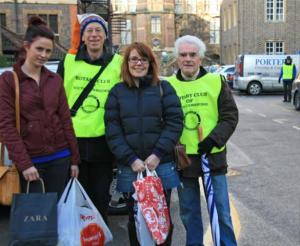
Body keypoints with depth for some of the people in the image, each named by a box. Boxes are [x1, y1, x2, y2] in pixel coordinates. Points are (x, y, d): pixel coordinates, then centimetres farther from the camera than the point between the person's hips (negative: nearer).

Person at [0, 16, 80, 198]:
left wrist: (74, 159, 7)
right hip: (29, 159, -3)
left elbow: (66, 120, 9)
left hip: (59, 157, 3)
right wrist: (23, 163, -14)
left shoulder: (55, 80, 8)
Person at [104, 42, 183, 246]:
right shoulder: (117, 92, 7)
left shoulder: (164, 88, 4)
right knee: (135, 218, 11)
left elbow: (175, 123, -4)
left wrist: (158, 154, -13)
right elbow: (113, 131, 1)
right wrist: (131, 160, -10)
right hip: (129, 168, 1)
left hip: (162, 165, -1)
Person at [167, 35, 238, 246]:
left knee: (221, 210, 7)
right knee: (189, 211, 14)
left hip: (213, 156, -1)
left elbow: (230, 116, -1)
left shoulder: (217, 82, 0)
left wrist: (213, 139, -15)